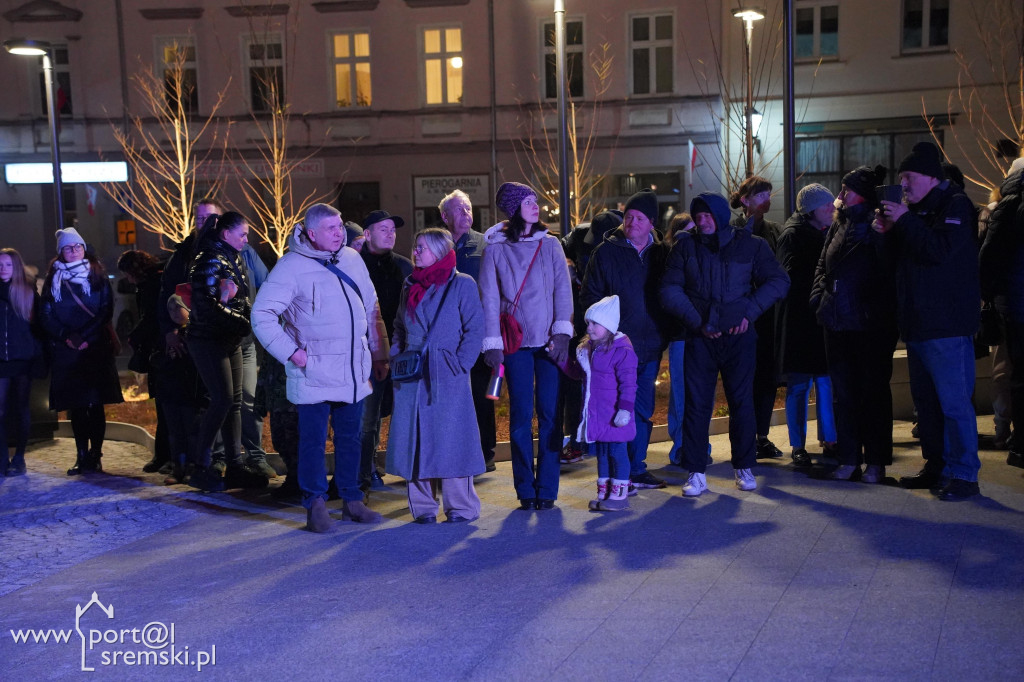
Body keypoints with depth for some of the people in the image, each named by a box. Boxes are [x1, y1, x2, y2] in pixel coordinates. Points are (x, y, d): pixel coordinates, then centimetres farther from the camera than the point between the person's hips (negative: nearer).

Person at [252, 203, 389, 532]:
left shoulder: (352, 260, 9)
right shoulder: (292, 267, -10)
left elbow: (371, 310, 18)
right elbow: (261, 315, -12)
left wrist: (379, 354, 16)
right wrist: (291, 351, -14)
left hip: (354, 372, 5)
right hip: (314, 374, -5)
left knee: (350, 437, 12)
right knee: (313, 440, 1)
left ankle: (352, 499, 22)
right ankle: (315, 504, 12)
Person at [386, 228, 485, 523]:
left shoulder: (462, 284, -1)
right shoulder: (411, 286, 15)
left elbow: (475, 329, -5)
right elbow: (399, 328, 23)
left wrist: (459, 364, -11)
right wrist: (396, 359, 8)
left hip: (447, 377, -5)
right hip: (412, 377, 5)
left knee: (450, 437, -2)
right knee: (415, 439, 4)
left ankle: (461, 505, 9)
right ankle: (422, 505, 14)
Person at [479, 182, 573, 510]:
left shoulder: (550, 245, 9)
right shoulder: (495, 250, 5)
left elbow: (562, 289, 4)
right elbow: (489, 299, 2)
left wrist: (562, 332, -7)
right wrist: (492, 343, -5)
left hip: (549, 342, 1)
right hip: (516, 343, -1)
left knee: (550, 413, -2)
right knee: (521, 415, 0)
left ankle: (547, 489, 5)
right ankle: (525, 489, 8)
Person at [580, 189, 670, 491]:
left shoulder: (661, 252, 9)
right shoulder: (607, 252, -2)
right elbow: (589, 296, 0)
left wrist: (663, 332, 2)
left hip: (650, 344, 4)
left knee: (643, 408, 10)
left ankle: (637, 468, 21)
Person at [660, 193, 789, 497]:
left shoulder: (751, 244, 3)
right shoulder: (685, 247, 5)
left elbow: (778, 281, 2)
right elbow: (670, 290, 1)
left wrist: (749, 312, -7)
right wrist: (697, 320, -8)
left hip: (738, 335, 0)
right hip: (700, 336, 1)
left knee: (741, 401, 5)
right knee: (697, 403, -1)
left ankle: (744, 467, 19)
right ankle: (696, 473, 6)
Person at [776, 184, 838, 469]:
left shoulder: (826, 232, 15)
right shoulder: (793, 235, -7)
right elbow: (792, 276, -15)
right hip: (800, 322, -6)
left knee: (827, 381, 9)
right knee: (799, 384, 0)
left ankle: (829, 440, 17)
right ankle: (798, 446, 7)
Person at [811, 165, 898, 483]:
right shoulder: (840, 224, 12)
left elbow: (891, 272, -16)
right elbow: (823, 265, 17)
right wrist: (819, 297, 6)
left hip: (871, 326, -7)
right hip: (838, 323, 7)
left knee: (874, 391, 4)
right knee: (842, 393, 9)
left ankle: (876, 463, 12)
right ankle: (849, 460, 17)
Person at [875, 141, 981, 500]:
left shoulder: (955, 205, -8)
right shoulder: (917, 209, 17)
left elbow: (940, 249, -23)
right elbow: (904, 256, 22)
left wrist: (904, 221, -18)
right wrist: (889, 232, 5)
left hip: (947, 325, -9)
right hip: (917, 323, 9)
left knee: (953, 400, -8)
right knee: (925, 399, 13)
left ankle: (963, 474, -2)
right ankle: (936, 467, 23)